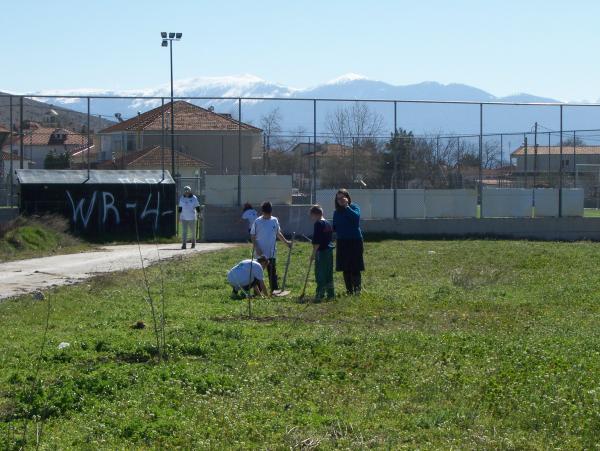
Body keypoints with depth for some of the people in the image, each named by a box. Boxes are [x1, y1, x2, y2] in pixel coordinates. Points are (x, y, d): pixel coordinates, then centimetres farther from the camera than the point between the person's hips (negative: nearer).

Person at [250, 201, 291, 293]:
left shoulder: (275, 221, 4)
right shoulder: (257, 222, -6)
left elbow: (278, 233, 17)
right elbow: (252, 236, -2)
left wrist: (286, 242, 11)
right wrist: (256, 248, -11)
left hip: (272, 253, 3)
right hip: (261, 253, -3)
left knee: (273, 272, 6)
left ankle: (274, 290, 10)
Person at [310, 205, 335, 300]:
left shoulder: (318, 224, -13)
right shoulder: (328, 223, 14)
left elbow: (317, 241, -17)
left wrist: (314, 253, -13)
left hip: (322, 250, -9)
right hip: (329, 249, 9)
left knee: (320, 273, -6)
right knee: (328, 273, 13)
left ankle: (320, 294, -8)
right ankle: (331, 294, 16)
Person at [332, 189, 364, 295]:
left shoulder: (354, 208, -3)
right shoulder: (337, 212, 11)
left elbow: (356, 216, -25)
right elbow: (334, 227, 14)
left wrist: (347, 206, -22)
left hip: (355, 242, -5)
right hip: (342, 242, 5)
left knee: (355, 267, -8)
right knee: (345, 268, 6)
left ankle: (357, 289, -7)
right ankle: (349, 289, 13)